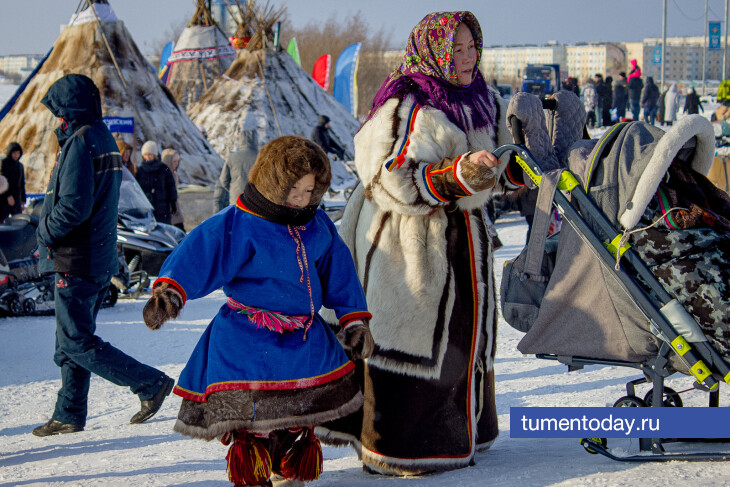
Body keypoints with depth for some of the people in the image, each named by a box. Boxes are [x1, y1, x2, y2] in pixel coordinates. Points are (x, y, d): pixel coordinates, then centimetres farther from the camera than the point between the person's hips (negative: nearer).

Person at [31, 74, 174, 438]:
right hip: (100, 257, 10)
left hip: (75, 260, -10)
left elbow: (73, 206, -24)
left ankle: (151, 383, -8)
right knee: (72, 340, 15)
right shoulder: (105, 140, 13)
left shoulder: (80, 142, -17)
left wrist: (45, 234, -10)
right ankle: (69, 416, 21)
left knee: (76, 343, -5)